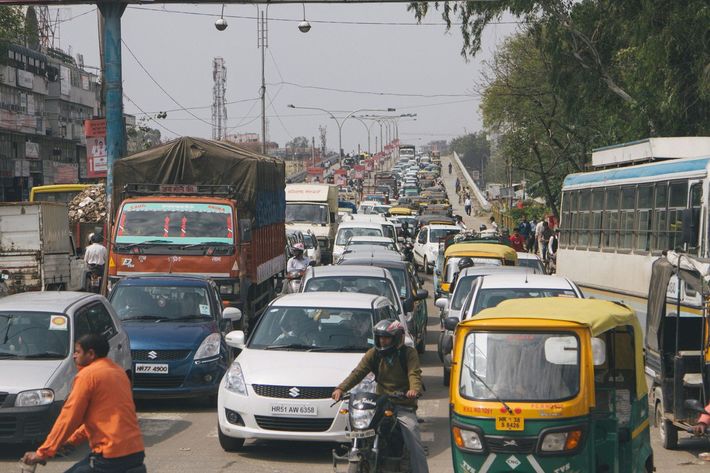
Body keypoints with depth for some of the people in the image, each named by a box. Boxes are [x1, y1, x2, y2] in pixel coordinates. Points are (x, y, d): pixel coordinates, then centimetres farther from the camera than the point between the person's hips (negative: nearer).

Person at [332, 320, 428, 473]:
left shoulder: (408, 353, 0)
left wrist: (414, 389, -38)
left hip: (404, 406, -3)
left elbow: (414, 374, -15)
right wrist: (341, 388, -17)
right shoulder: (373, 354, 8)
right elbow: (358, 373, -1)